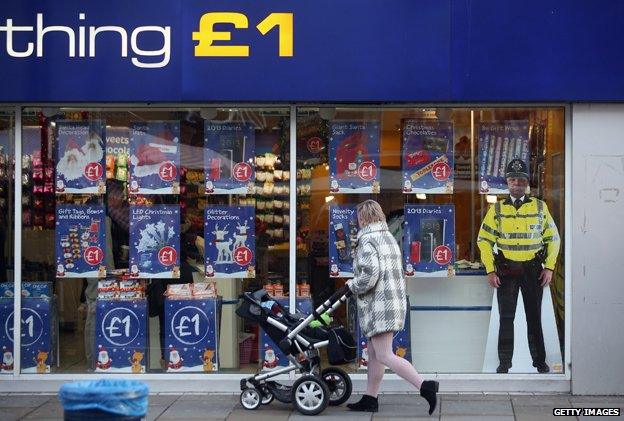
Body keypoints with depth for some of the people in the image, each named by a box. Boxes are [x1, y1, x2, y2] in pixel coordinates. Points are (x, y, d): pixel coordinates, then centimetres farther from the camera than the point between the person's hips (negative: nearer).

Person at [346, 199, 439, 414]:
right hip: (395, 301, 10)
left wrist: (352, 285, -5)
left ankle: (425, 386, -18)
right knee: (373, 352, 14)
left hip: (378, 305, -10)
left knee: (384, 356, -10)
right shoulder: (390, 238, 17)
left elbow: (370, 274, -23)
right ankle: (370, 399, 18)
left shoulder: (367, 240, -11)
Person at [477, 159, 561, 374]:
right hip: (506, 270, 0)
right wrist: (490, 270, -3)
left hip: (533, 269, 0)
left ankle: (539, 360, 18)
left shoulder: (540, 207, 4)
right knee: (506, 317, 2)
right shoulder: (497, 209, 3)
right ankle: (505, 362, 10)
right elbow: (484, 240, 4)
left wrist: (549, 267, -1)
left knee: (534, 316, 7)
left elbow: (553, 238, 8)